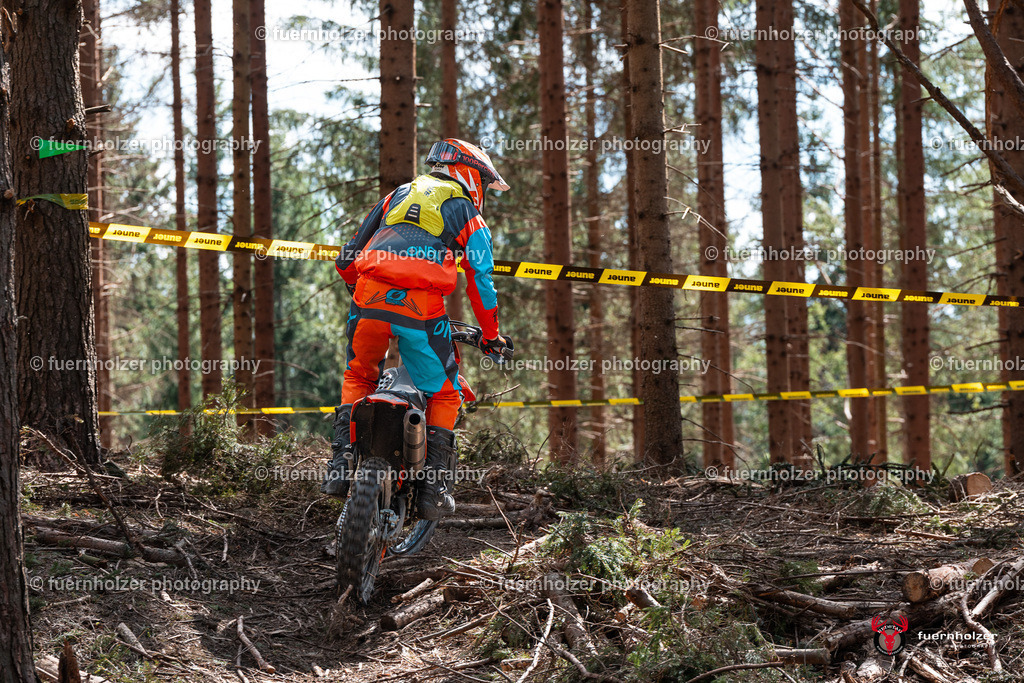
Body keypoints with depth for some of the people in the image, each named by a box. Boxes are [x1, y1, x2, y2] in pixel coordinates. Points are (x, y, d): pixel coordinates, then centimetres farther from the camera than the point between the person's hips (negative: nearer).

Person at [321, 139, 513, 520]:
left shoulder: (399, 194, 27)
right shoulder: (466, 212, 18)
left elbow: (348, 258, 25)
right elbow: (481, 282, 15)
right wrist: (491, 337, 27)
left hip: (369, 298, 3)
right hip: (421, 309, -3)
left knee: (358, 378, 25)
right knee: (444, 394, 15)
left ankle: (341, 466, 9)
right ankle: (433, 489, 8)